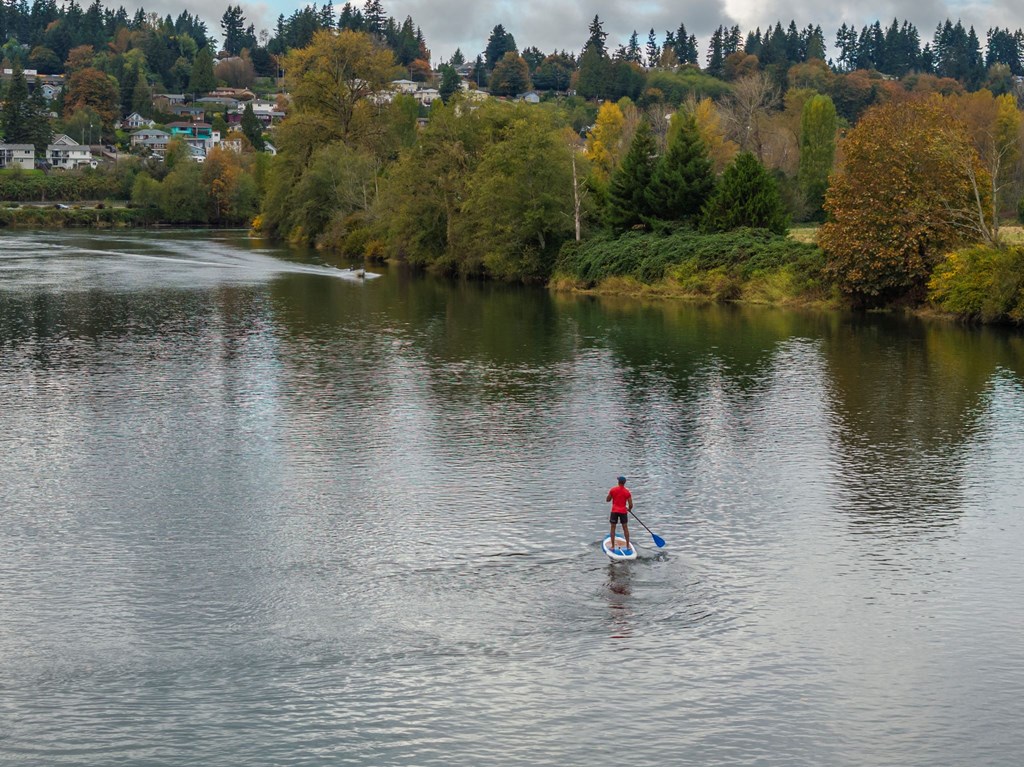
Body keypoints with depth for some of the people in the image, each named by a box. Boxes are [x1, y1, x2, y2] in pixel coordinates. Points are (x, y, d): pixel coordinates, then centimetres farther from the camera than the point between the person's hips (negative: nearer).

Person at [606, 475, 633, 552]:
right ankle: (628, 546, 13)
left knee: (613, 528, 8)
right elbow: (630, 505, -6)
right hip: (623, 511, 0)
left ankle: (612, 546, 7)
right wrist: (629, 509, 16)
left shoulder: (613, 490, -5)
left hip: (614, 511, 0)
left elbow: (607, 500, 3)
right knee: (625, 528, 11)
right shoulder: (627, 492, -6)